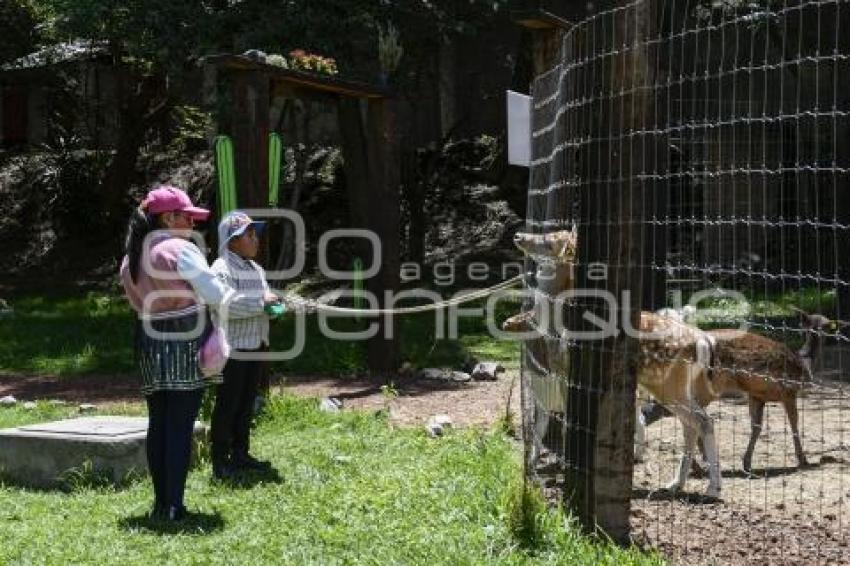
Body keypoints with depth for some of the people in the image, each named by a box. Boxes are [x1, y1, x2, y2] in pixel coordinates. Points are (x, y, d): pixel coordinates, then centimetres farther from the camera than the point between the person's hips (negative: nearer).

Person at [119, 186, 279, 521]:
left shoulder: (131, 257, 11)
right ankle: (174, 506, -2)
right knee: (181, 425, -3)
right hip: (185, 343, -6)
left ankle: (160, 503, 14)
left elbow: (138, 303, 8)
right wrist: (258, 301, 2)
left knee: (157, 422, 11)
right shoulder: (181, 250, -10)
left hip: (149, 343, 6)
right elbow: (216, 294, -10)